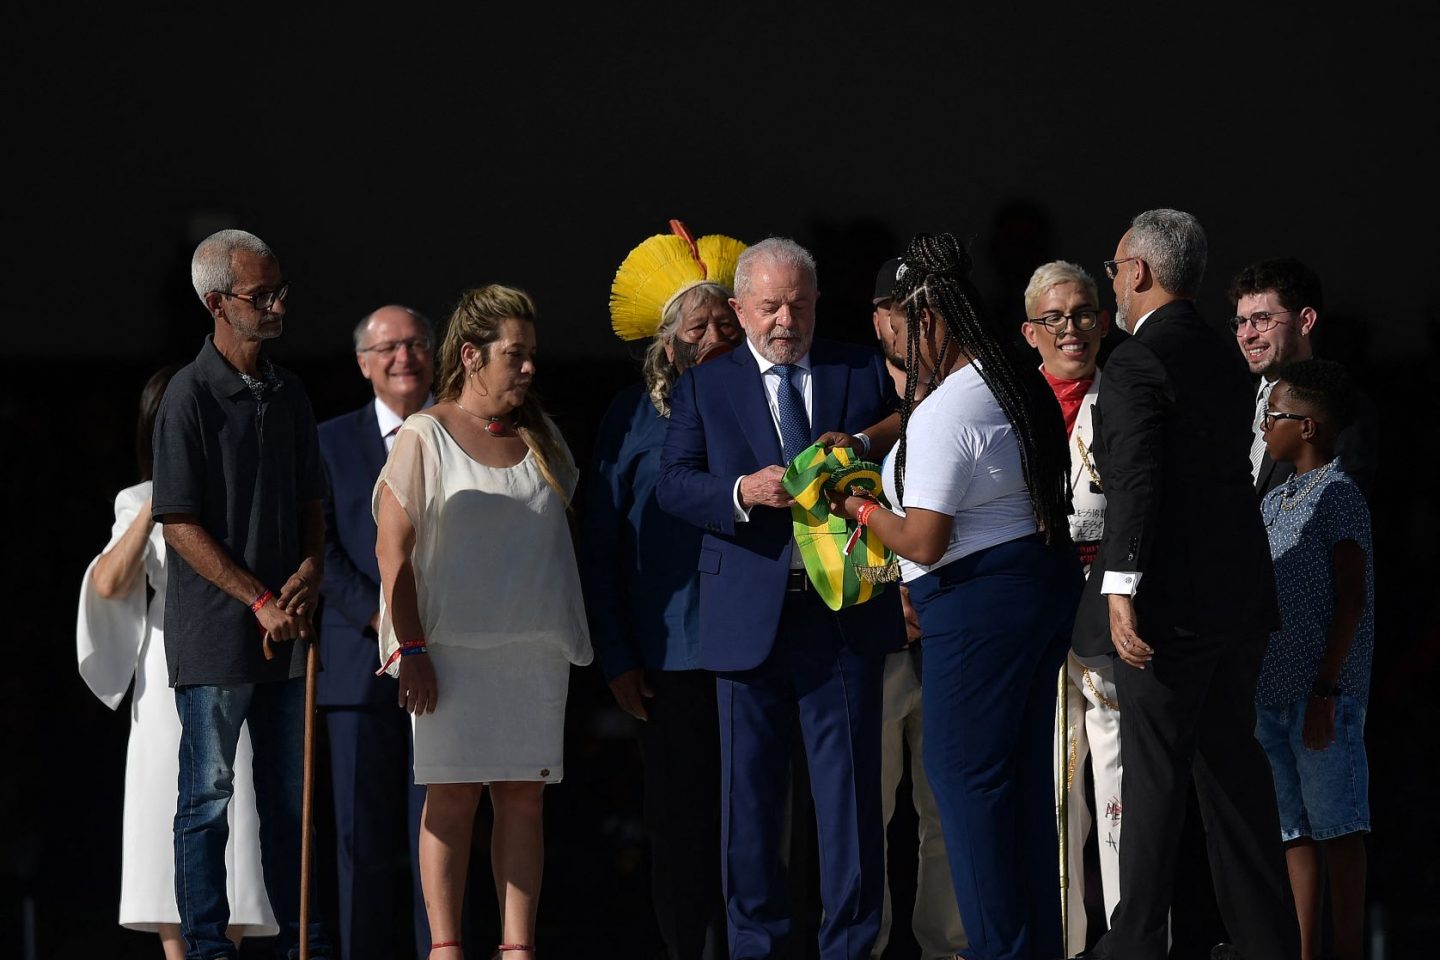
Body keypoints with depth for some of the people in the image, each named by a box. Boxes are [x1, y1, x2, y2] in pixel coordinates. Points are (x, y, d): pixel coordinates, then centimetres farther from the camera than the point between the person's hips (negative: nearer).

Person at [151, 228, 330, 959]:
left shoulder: (288, 392, 11)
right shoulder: (191, 396, -10)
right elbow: (182, 524, -13)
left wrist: (308, 575, -1)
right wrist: (261, 601, -15)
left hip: (286, 628, 7)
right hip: (216, 632, -7)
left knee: (290, 795, 12)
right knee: (209, 796, -1)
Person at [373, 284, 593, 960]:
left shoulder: (538, 437, 15)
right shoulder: (424, 437, -1)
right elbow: (392, 548, -5)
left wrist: (567, 636, 13)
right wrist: (411, 648, -12)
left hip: (536, 648, 5)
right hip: (454, 647, -5)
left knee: (523, 797, 1)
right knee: (452, 796, -6)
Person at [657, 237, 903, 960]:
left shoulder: (863, 372, 10)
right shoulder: (703, 387, 9)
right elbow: (674, 485, -2)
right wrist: (742, 492, -19)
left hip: (844, 606, 0)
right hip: (749, 613, 0)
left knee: (850, 781, -1)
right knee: (750, 785, 5)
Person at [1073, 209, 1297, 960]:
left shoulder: (1136, 365, -14)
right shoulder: (1224, 361, 13)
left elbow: (1136, 483, -24)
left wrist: (1121, 587, -29)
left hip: (1170, 602, -8)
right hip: (1239, 593, 8)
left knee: (1154, 772, -2)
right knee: (1232, 764, 15)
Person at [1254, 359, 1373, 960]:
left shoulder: (1339, 495, -6)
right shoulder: (1273, 503, 17)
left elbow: (1351, 600, -11)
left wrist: (1326, 691, -16)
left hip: (1323, 694, -8)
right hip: (1272, 692, 8)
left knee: (1335, 825, -4)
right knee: (1295, 829, 9)